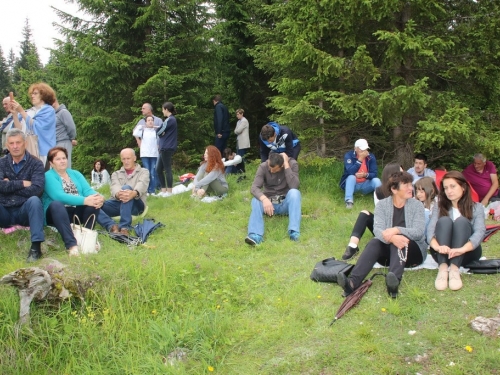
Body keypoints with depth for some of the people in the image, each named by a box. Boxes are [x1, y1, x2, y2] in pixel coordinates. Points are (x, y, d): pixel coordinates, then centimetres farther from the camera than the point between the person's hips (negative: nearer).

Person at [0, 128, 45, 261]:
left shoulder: (36, 164, -3)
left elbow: (36, 190, -19)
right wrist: (22, 183, -17)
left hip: (25, 211, -2)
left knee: (34, 200, -34)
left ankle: (36, 246, -35)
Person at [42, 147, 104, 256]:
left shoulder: (75, 174, 16)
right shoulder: (48, 176, -3)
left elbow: (88, 190, 0)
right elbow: (59, 196, -20)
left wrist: (98, 197, -25)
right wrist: (85, 200, -32)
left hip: (77, 213, 5)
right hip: (58, 212, -5)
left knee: (94, 202, -20)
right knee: (56, 204, -37)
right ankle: (71, 244, -49)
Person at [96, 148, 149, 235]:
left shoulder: (144, 172, 15)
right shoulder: (116, 174, 22)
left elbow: (142, 184, -11)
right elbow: (114, 187, -3)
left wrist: (134, 193, -38)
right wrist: (117, 194, -32)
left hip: (135, 205, -3)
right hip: (118, 203, 3)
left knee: (126, 187, -35)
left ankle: (124, 227, -49)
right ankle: (112, 226, -47)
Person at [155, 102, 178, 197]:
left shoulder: (170, 120, -13)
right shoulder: (171, 119, 18)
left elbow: (158, 131, -12)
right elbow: (163, 131, 16)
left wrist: (161, 132, 7)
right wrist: (162, 132, -3)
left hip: (167, 148, -10)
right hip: (164, 148, 10)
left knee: (167, 169, -4)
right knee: (159, 169, 11)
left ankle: (169, 191, 2)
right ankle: (164, 190, 16)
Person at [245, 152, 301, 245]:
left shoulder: (292, 164, -11)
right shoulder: (263, 167, -11)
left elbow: (294, 186, -25)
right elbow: (254, 188, -22)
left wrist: (287, 165, -26)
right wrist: (264, 199, -42)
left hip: (286, 203, -1)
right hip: (269, 202, 1)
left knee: (294, 192, -33)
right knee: (255, 200, -31)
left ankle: (294, 232, -42)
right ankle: (256, 236, -51)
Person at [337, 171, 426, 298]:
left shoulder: (417, 205, -2)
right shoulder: (382, 205, 0)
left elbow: (419, 232, -15)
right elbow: (378, 229, -15)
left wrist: (396, 230, -32)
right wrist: (391, 238, -38)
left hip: (413, 251, -1)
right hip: (389, 251, 1)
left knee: (400, 238, -33)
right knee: (374, 242, -30)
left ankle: (394, 281, -60)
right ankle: (353, 282, -52)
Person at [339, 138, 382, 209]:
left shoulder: (371, 157, -5)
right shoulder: (348, 155, -14)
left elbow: (375, 174, -9)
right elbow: (350, 172, -28)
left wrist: (365, 175, -31)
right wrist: (360, 159, -31)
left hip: (365, 185, 2)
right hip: (352, 184, -2)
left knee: (376, 180, -24)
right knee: (351, 177, -33)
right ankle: (349, 201, -42)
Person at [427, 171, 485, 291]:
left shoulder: (476, 208, 3)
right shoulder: (439, 206, 7)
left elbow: (479, 232, -15)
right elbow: (430, 229, -10)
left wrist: (462, 249, -36)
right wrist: (437, 247, -34)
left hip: (467, 253, -1)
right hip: (443, 253, 1)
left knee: (461, 221, -25)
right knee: (444, 220, -24)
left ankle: (454, 268, -42)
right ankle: (443, 268, -41)